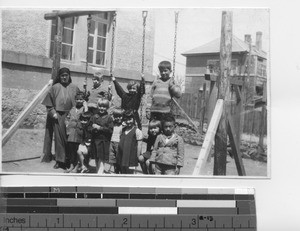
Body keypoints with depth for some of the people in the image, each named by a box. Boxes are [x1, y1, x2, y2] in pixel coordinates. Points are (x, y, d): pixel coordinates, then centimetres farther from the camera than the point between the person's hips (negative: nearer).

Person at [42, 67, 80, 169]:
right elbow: (49, 103, 4)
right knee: (59, 137, 2)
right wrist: (53, 113, -8)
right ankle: (59, 160, 9)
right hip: (58, 116, -1)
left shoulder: (74, 88, 7)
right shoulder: (55, 87, 3)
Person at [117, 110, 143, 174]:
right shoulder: (123, 130, 12)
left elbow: (139, 145, -9)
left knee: (129, 172, -3)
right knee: (122, 172, 14)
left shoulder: (137, 131, -8)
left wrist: (138, 157, -10)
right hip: (122, 158, 7)